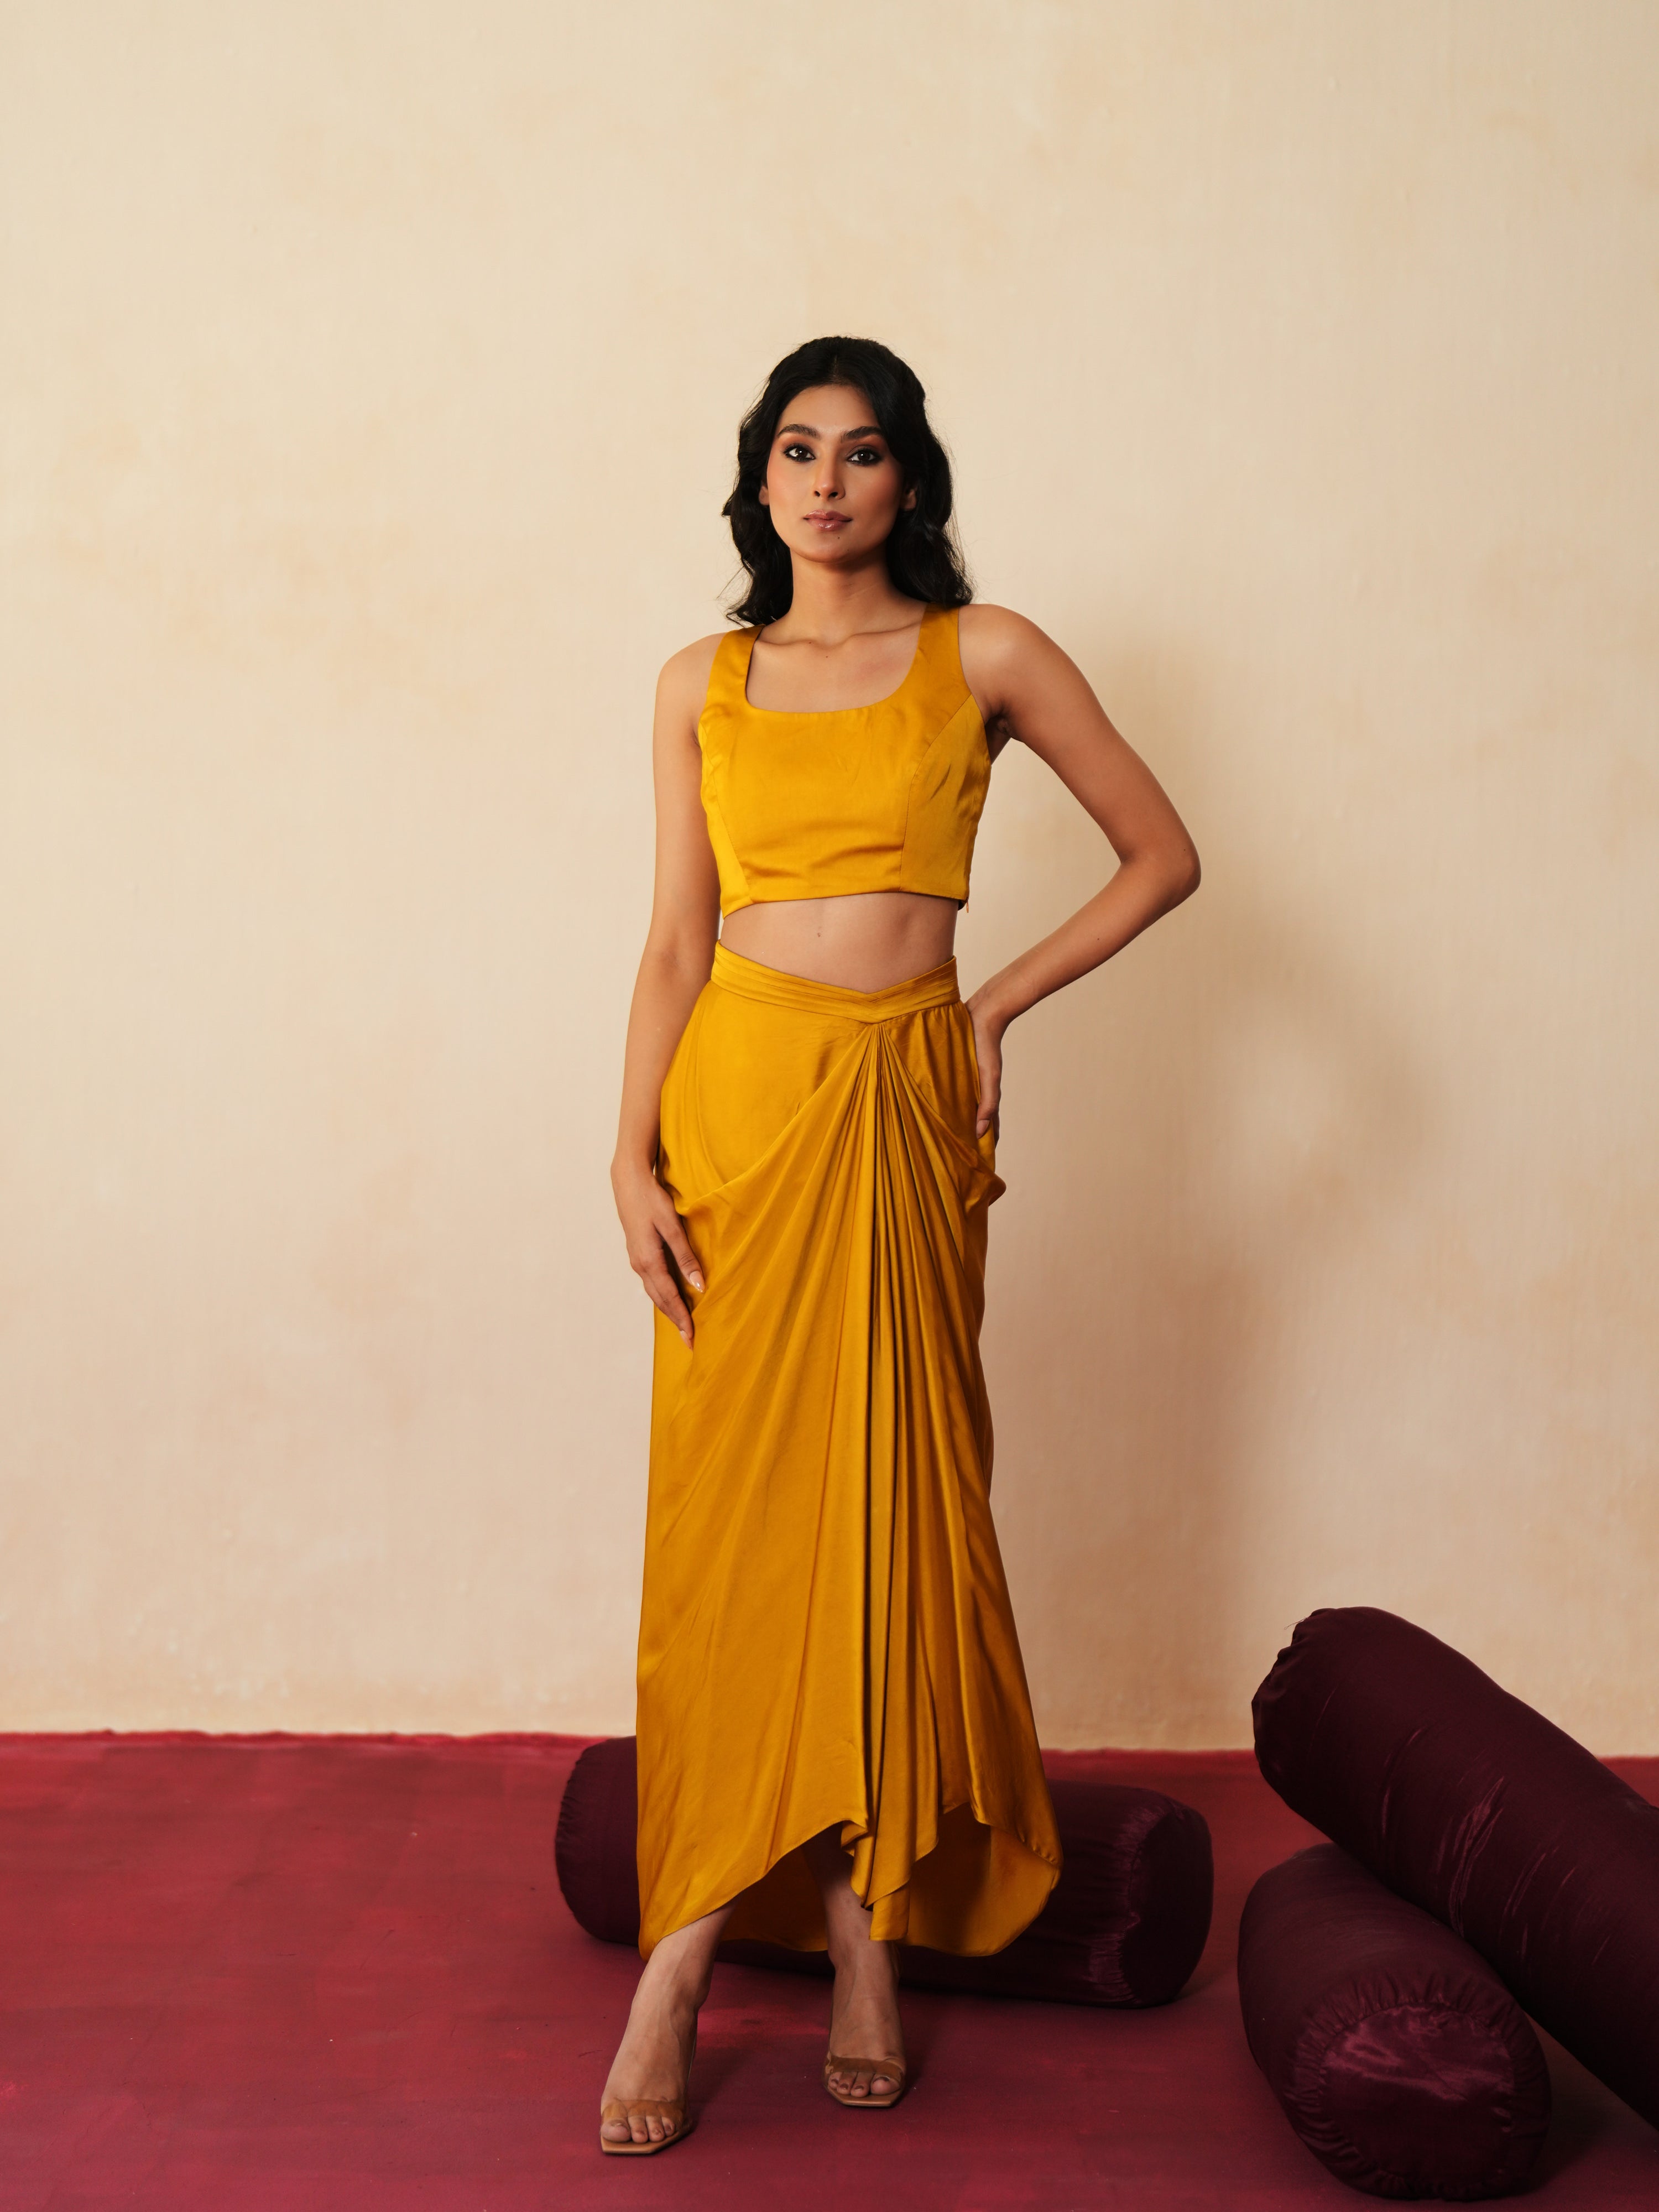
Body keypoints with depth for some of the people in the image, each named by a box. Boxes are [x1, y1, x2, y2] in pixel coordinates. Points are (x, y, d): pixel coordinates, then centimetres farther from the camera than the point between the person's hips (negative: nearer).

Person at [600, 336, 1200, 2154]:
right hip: (736, 1098, 1)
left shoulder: (987, 659, 4)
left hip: (901, 1112, -1)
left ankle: (868, 1906, 14)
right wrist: (632, 1155, -3)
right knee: (729, 1510, 1)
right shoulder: (702, 686, 9)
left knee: (885, 1497, 2)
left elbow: (1161, 856, 7)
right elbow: (676, 940, 6)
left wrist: (1001, 1003, 1)